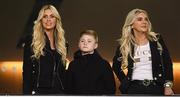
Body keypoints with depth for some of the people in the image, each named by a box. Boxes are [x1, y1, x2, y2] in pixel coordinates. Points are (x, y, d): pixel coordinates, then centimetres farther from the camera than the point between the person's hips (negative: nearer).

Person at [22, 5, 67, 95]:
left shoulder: (62, 43, 15)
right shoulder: (32, 41, 3)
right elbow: (27, 71, -3)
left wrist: (65, 91, 11)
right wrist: (27, 93, -11)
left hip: (59, 90, 4)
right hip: (39, 90, -4)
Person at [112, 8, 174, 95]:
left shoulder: (156, 39, 4)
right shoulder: (125, 45, 4)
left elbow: (167, 63, 4)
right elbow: (116, 66, 19)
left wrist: (168, 85, -4)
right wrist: (125, 82, 10)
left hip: (156, 87, 0)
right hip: (134, 88, 0)